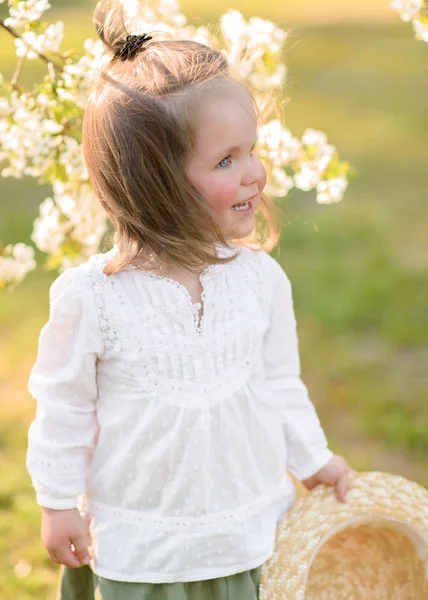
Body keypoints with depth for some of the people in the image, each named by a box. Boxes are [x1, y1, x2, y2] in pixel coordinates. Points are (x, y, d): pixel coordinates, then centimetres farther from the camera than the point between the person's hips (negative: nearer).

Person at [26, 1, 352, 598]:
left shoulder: (260, 277, -9)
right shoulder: (92, 295, -19)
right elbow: (63, 407, -7)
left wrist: (313, 459, 14)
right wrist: (58, 502, 0)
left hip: (245, 527, 3)